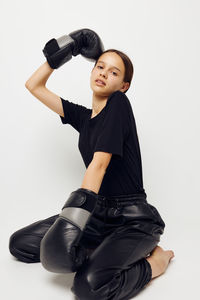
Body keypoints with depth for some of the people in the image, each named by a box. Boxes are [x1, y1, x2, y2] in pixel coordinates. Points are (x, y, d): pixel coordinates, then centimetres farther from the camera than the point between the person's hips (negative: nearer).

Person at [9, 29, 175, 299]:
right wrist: (59, 56, 12)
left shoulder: (119, 104, -9)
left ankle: (154, 260, -4)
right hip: (100, 213, 7)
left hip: (132, 218, -7)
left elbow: (100, 162, -22)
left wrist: (79, 207, -31)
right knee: (19, 244, 0)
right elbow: (34, 86, 18)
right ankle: (102, 250, 0)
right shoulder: (83, 116, 10)